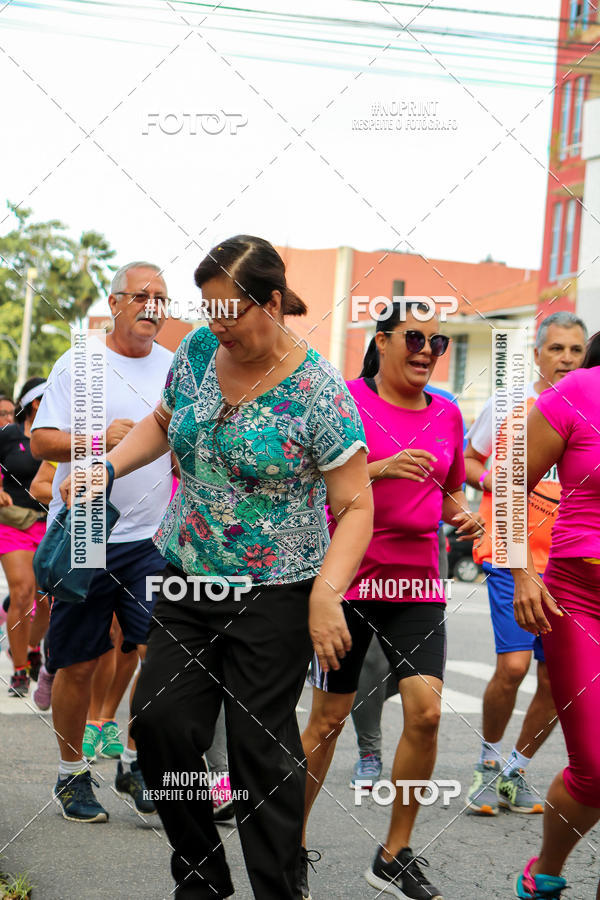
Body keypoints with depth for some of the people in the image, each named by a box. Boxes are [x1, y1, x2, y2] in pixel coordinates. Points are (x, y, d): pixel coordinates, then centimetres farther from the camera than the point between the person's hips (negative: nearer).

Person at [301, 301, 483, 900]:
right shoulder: (345, 400, -5)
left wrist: (463, 515, 0)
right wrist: (379, 468, -23)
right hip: (349, 577, -4)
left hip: (417, 582, 4)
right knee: (328, 720, 3)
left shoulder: (446, 414, 10)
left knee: (425, 711, -7)